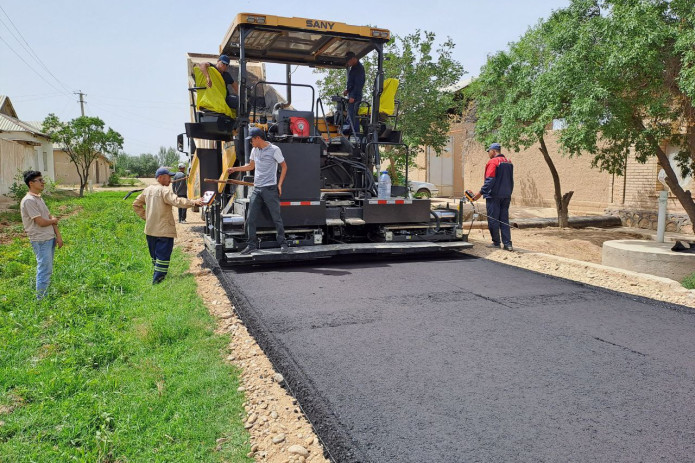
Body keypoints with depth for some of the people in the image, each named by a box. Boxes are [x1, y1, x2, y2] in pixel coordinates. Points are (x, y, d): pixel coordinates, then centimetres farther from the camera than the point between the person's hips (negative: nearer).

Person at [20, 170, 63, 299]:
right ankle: (41, 299, 3)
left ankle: (45, 296, 23)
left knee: (47, 270, 14)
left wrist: (58, 236, 6)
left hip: (50, 238, 9)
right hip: (41, 241, -9)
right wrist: (53, 220, 2)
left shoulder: (39, 198, 13)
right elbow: (41, 222, -19)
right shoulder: (29, 200, -16)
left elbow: (51, 218, 13)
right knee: (45, 270, -5)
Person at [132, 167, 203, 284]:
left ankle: (157, 277, 29)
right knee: (163, 256, -4)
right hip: (164, 230, -8)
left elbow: (136, 205, 19)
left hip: (150, 230, 8)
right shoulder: (164, 190, -15)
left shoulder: (147, 190, 11)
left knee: (155, 256, 19)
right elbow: (177, 201, -31)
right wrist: (194, 202, -34)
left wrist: (145, 216, 16)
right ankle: (157, 280, -7)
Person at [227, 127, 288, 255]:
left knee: (276, 218, -1)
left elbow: (284, 166, -1)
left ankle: (282, 243, 10)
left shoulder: (274, 150, -6)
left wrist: (279, 184, -6)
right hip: (257, 189, 6)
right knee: (250, 218, 3)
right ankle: (252, 244, 12)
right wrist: (235, 169, 22)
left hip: (270, 189, -6)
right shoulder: (254, 151, 13)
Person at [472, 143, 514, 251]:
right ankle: (507, 243, 4)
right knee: (504, 220, 8)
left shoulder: (493, 162, -11)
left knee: (493, 220, 1)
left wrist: (480, 193, -18)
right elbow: (511, 181, 19)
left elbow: (489, 181, -19)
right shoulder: (509, 163, 15)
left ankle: (496, 243, 6)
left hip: (494, 196, -8)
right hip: (506, 196, 8)